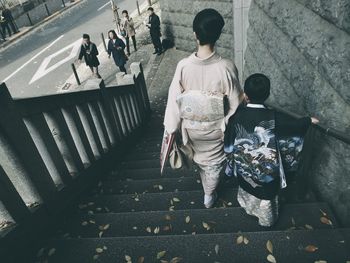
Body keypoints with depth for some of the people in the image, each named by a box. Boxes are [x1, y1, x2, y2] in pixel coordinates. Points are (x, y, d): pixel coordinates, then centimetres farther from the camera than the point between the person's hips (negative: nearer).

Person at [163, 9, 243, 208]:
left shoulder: (183, 66, -21)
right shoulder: (226, 67, -26)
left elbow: (174, 99, -13)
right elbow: (236, 102, -15)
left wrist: (171, 128, 1)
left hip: (192, 127, 2)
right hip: (216, 128, -2)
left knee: (200, 158, 33)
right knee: (214, 162, 27)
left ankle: (207, 188, 64)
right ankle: (209, 196, 49)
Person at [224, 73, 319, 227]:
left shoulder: (237, 115, -19)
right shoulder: (273, 118, -25)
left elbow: (229, 139, -10)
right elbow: (295, 125, -11)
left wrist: (231, 156, 8)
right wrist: (309, 120, 11)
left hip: (243, 165, 2)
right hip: (266, 167, -2)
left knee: (246, 188, 30)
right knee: (266, 194, 23)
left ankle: (248, 209, 55)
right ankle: (266, 220, 46)